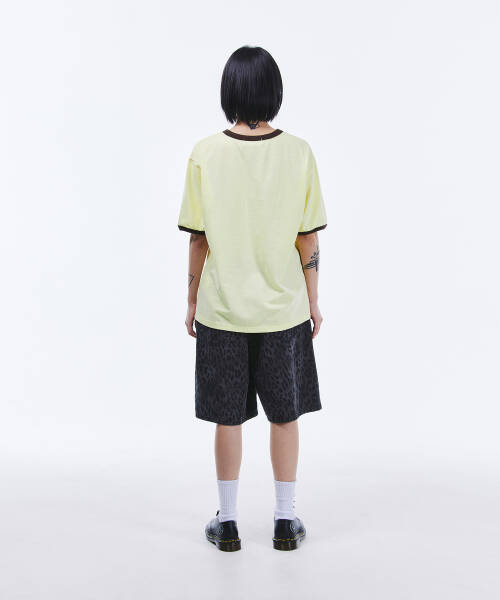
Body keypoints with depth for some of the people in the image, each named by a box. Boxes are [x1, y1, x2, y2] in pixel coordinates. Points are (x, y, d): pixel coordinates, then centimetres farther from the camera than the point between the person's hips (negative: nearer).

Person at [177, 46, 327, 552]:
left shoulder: (205, 154, -7)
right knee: (284, 416, 13)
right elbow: (309, 240, -3)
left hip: (221, 308, 0)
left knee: (227, 418, 11)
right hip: (284, 306, 1)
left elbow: (198, 240, -4)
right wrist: (312, 301, 8)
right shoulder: (298, 153, -6)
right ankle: (285, 520, 25)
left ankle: (227, 522, 24)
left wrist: (193, 301, 8)